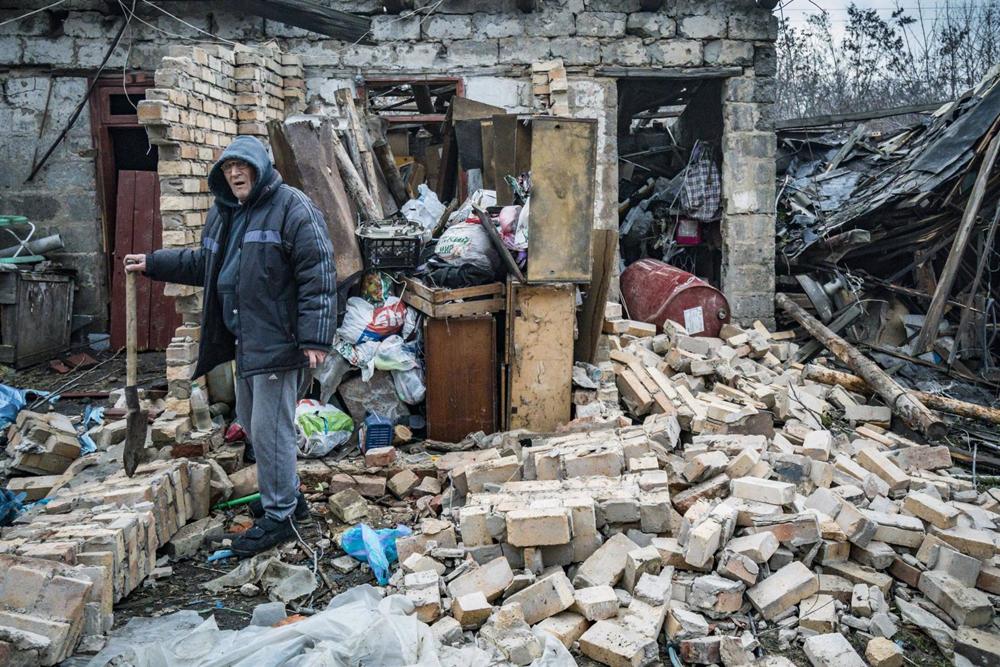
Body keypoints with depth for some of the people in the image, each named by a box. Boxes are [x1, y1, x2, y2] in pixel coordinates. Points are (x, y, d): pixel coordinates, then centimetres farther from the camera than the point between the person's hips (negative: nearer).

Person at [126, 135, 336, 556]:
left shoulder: (292, 209, -12)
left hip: (276, 342, -10)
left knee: (270, 430, -4)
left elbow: (318, 275, -18)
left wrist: (315, 337, -23)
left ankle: (279, 515, 11)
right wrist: (152, 263, 25)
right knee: (251, 422, 19)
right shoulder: (222, 214, 15)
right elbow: (202, 264, 31)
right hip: (242, 340, 10)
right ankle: (286, 495, 36)